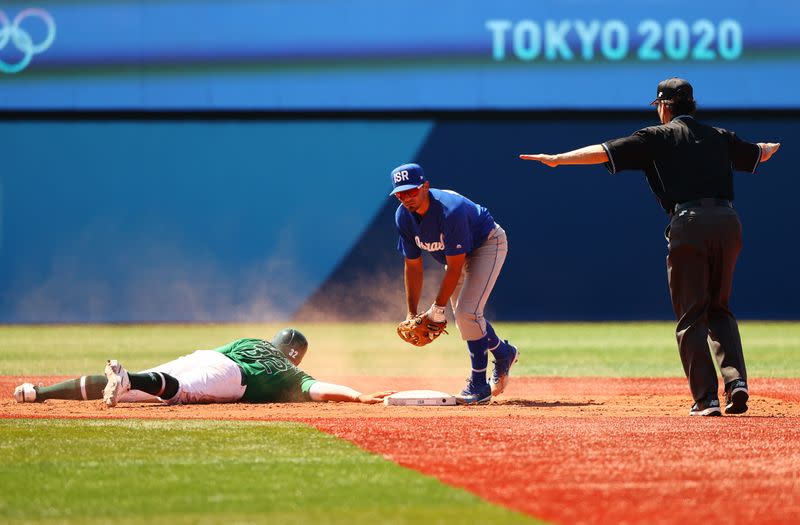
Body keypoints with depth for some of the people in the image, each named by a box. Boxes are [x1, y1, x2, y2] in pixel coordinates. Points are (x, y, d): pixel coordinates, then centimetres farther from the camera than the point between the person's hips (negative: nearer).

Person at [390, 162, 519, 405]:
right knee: (462, 316, 13)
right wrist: (411, 313, -9)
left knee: (467, 312, -20)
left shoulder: (451, 210, -38)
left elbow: (455, 268, -32)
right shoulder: (403, 217, -17)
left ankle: (479, 385, -10)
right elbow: (413, 266, -7)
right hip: (457, 253, 8)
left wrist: (437, 308, -27)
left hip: (488, 243, -8)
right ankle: (503, 353, 41)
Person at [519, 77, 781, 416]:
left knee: (691, 317, 3)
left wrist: (557, 159, 8)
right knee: (719, 310, 18)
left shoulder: (658, 137, 8)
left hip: (690, 224, -4)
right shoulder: (719, 137, 20)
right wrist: (770, 148, 62)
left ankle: (706, 398, -3)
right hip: (728, 222, 4)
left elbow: (606, 152, 2)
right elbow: (757, 155, 39)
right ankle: (736, 381, -1)